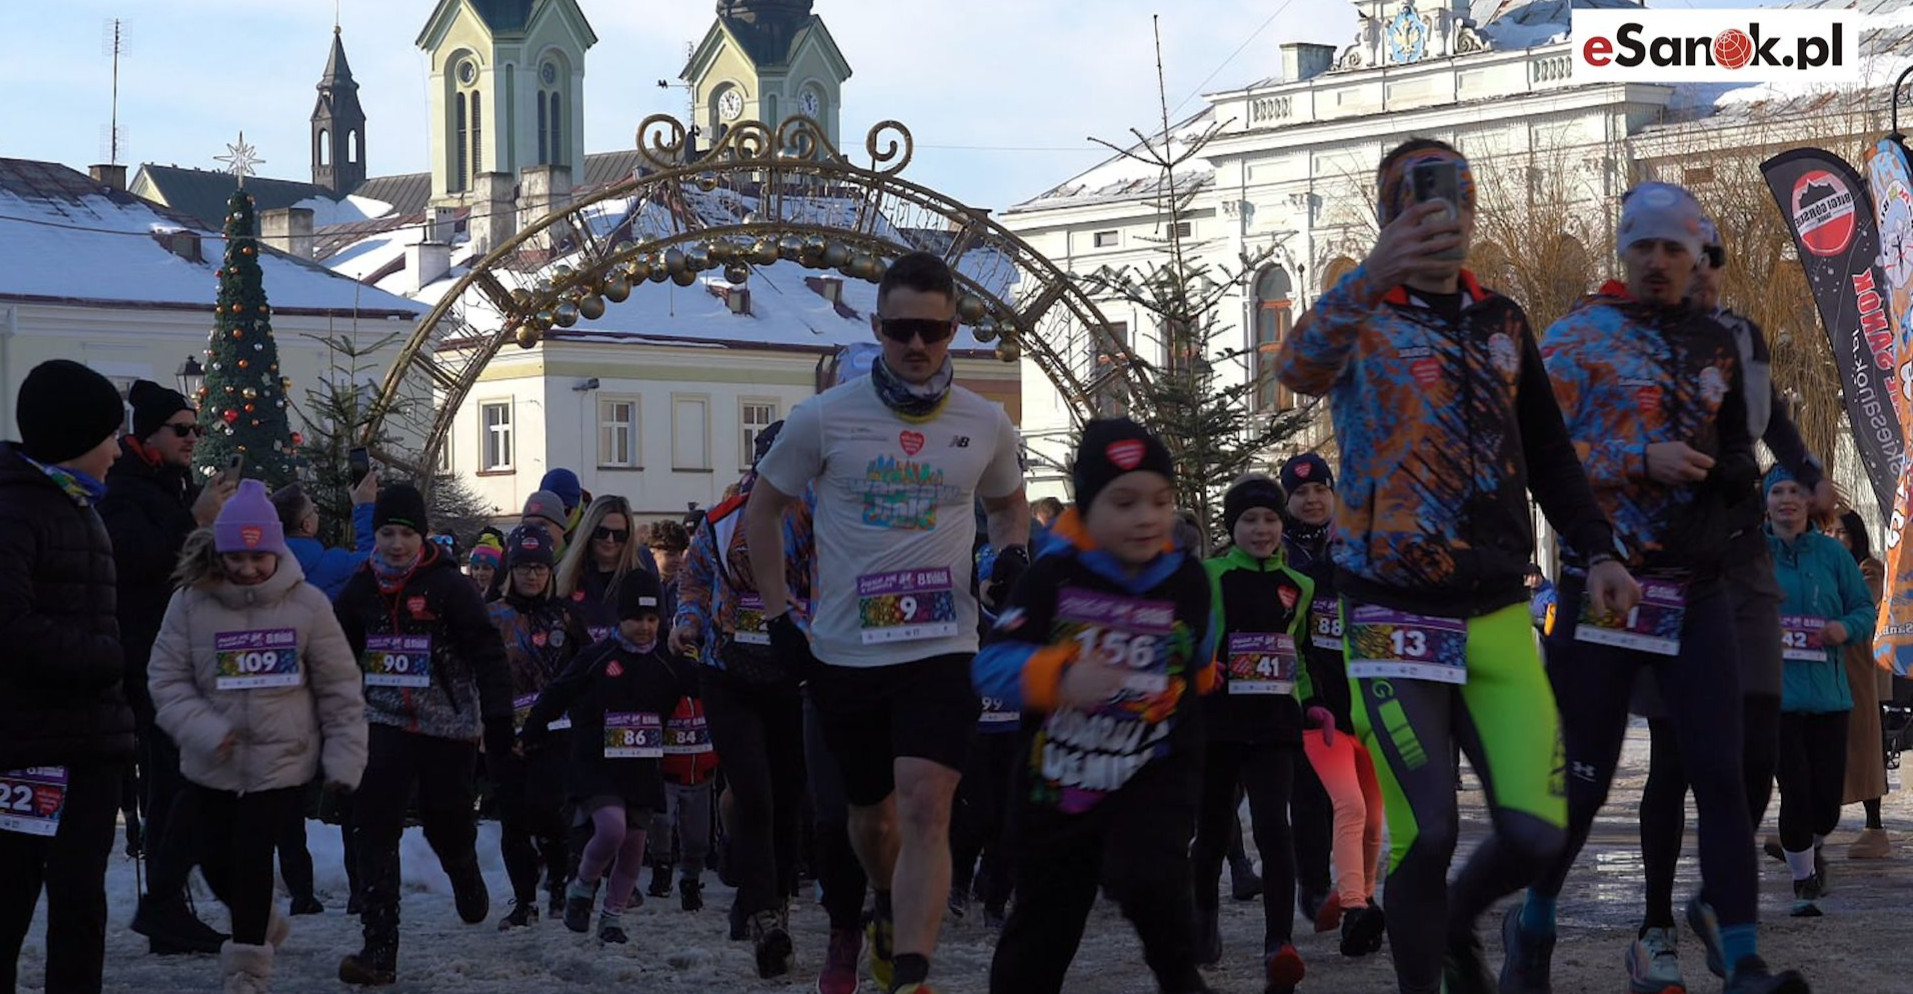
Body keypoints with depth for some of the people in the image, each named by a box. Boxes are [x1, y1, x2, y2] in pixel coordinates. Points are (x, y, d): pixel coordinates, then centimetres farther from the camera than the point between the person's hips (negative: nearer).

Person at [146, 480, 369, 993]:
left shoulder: (307, 603, -5)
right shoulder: (191, 602, -5)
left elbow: (340, 689, 0)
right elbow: (168, 681, -4)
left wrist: (344, 759, -3)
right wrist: (207, 732, -17)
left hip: (283, 759, -2)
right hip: (210, 764, 2)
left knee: (252, 855, -9)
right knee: (216, 859, 10)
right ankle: (260, 926, 41)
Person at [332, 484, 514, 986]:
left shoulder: (449, 585, -10)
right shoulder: (360, 589, 4)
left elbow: (487, 653, -11)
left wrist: (498, 717, -16)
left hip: (449, 723, -3)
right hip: (386, 723, 3)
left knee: (447, 823, 8)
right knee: (375, 830, -11)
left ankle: (465, 875, 47)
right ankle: (379, 951, -13)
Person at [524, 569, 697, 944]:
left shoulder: (668, 665, 3)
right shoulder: (596, 659, -6)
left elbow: (692, 695, 15)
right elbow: (555, 696, 1)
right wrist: (531, 735, 7)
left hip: (641, 769, 4)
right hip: (596, 763, -4)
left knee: (634, 843, 4)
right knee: (612, 828, -23)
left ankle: (613, 918, 19)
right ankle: (582, 888, 4)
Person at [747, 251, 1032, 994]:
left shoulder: (986, 425, 1)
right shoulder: (824, 417, -4)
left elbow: (1009, 503, 21)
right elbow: (762, 510, 8)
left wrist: (1012, 550, -1)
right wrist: (777, 614, 2)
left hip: (941, 649, -1)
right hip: (845, 653, 1)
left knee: (926, 809, -17)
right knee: (870, 815, 16)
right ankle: (890, 908, 48)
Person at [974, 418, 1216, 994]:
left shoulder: (1187, 581, -6)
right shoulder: (1055, 575, -13)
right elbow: (993, 662, -20)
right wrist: (1058, 676, -33)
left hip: (1154, 771, -1)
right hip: (1055, 779, 1)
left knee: (1145, 876, -27)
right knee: (1042, 926, 13)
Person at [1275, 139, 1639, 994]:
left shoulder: (1501, 322, 13)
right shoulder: (1362, 319, -4)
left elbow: (1548, 454, 21)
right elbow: (1299, 368, -30)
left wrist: (1596, 549, 5)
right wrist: (1370, 278, -50)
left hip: (1500, 616, 4)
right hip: (1396, 620, -4)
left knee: (1535, 831, -4)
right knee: (1426, 834, -9)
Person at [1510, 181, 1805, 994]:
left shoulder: (1717, 346, 13)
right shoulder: (1577, 337, 0)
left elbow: (1738, 459, 22)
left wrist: (1726, 471, -2)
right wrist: (1642, 458, -20)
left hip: (1696, 591, 3)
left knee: (1719, 773, -8)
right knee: (1583, 780, 3)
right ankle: (1532, 928, 26)